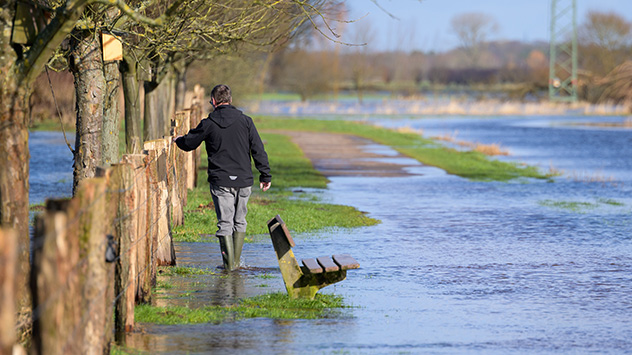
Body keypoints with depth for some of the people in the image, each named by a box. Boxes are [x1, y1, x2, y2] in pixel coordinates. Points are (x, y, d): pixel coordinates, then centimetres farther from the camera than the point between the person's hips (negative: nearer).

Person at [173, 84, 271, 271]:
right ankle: (236, 261, 20)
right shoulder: (245, 121, 1)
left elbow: (189, 143, 9)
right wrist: (265, 175, 4)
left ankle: (229, 263, -3)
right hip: (244, 181, 2)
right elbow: (258, 150, -1)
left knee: (225, 223, 1)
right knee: (239, 221, 15)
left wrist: (178, 140, 32)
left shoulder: (209, 124, -4)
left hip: (220, 182, -2)